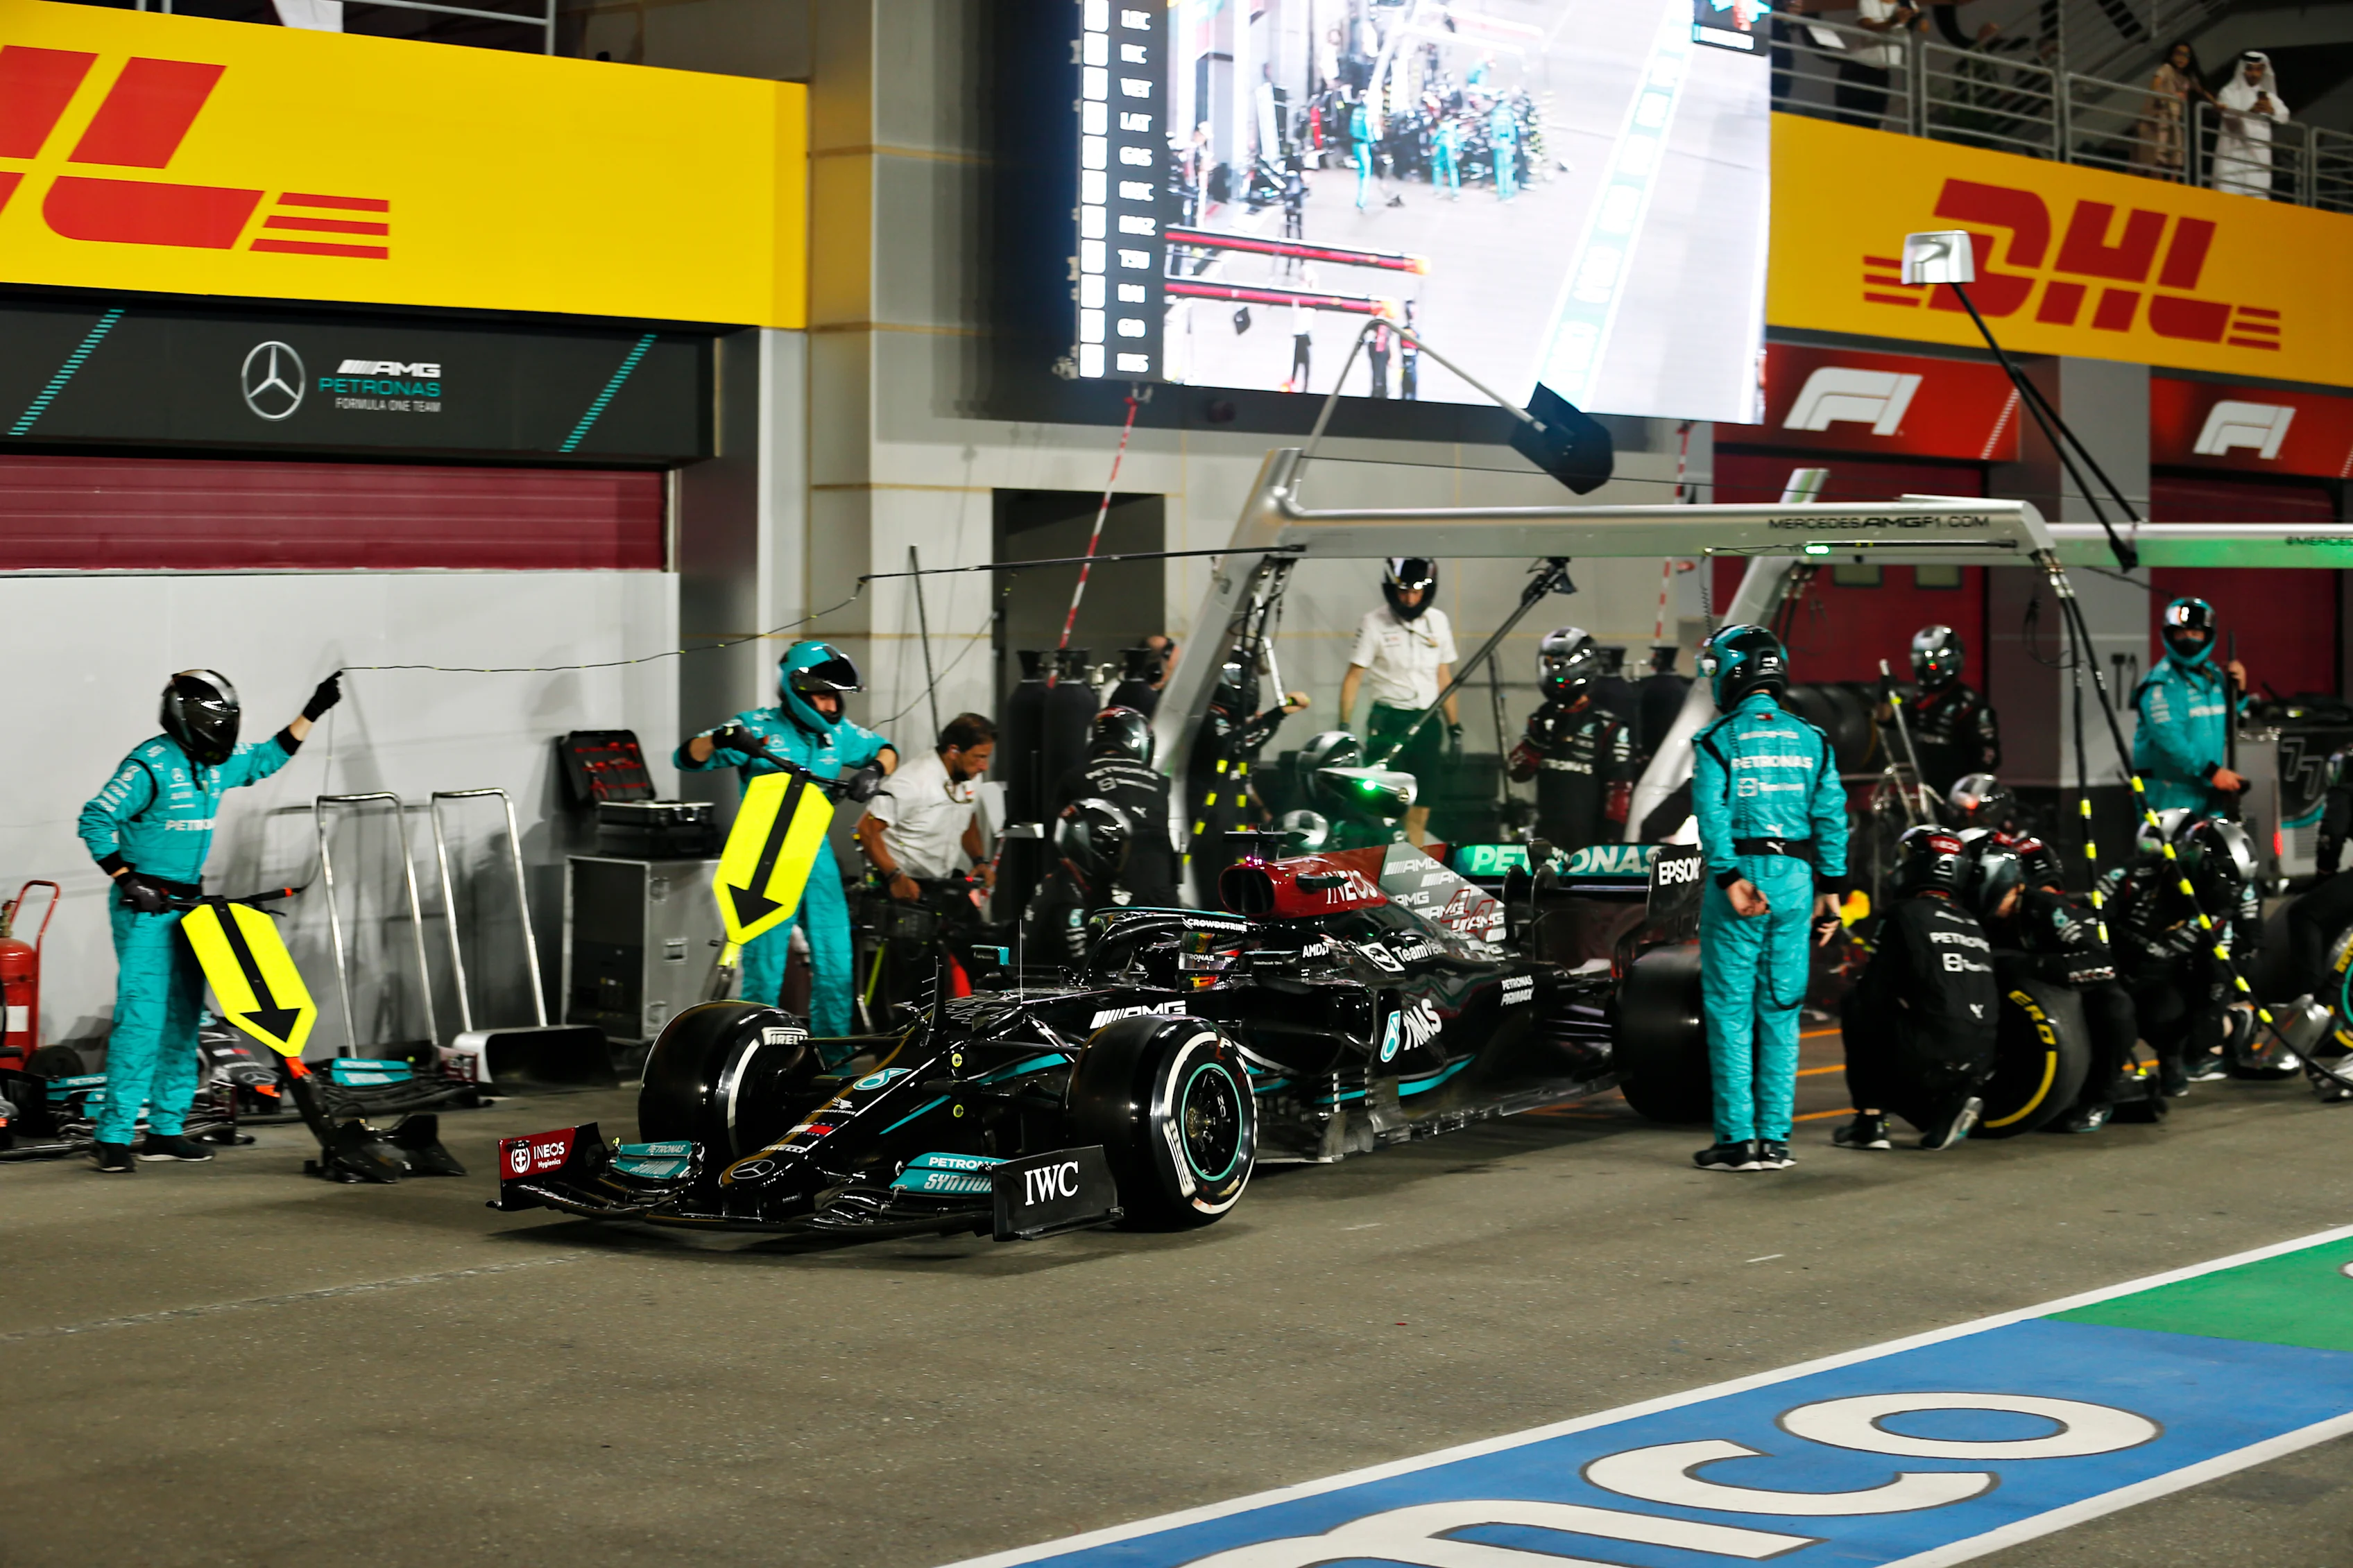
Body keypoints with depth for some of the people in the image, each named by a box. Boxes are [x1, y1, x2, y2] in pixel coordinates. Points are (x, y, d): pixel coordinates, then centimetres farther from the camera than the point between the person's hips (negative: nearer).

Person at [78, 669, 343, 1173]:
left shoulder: (216, 764, 10)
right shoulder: (151, 765, -14)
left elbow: (266, 758, 25)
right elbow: (95, 820, -15)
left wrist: (313, 712, 20)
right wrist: (127, 880, -19)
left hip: (188, 904, 9)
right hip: (145, 908, -9)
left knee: (184, 1018, 9)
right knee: (142, 1015, -14)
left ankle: (166, 1129, 15)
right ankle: (112, 1135, -12)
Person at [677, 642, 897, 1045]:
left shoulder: (839, 733, 6)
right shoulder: (758, 726, -7)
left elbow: (885, 750, 22)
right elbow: (687, 758, -10)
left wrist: (876, 770, -1)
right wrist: (719, 739, -31)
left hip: (817, 857, 5)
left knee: (836, 968, 6)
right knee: (764, 972, -3)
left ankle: (832, 1058, 18)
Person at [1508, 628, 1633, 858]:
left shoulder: (1607, 726, -4)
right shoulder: (1542, 720, 14)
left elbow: (1620, 785, -8)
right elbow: (1518, 773, 8)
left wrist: (1613, 832, -14)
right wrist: (1538, 738, -7)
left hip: (1589, 837, -5)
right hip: (1547, 833, 6)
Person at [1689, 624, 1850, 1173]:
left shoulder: (1718, 741, -5)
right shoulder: (1810, 740, 7)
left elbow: (1712, 815, -16)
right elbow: (1831, 816, 4)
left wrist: (1731, 881, -20)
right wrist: (1829, 889, 7)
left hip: (1738, 878, -4)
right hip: (1796, 881, 4)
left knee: (1730, 1011, 2)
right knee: (1780, 1012, 10)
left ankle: (1737, 1138, 1)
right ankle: (1775, 1138, 11)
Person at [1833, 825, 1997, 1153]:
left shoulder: (1905, 914, -2)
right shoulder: (1974, 925, 19)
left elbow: (1873, 994, 1)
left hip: (1926, 1057, -6)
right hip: (1979, 1062, 6)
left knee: (1854, 1008, 16)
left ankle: (1870, 1120, 9)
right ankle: (1949, 1103, 5)